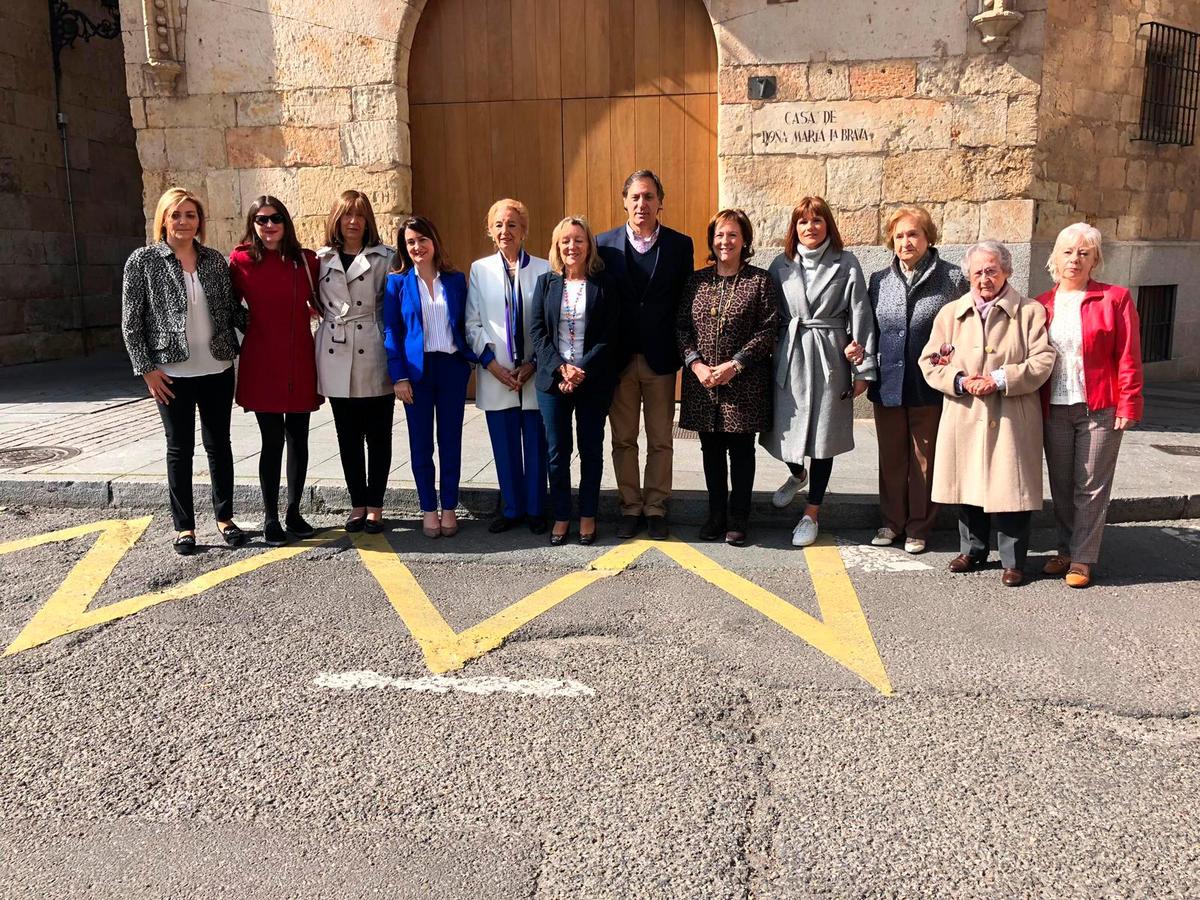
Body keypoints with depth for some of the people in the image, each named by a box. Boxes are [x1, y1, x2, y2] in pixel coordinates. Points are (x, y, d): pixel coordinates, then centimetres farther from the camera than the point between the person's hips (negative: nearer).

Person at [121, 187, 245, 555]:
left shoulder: (215, 260, 6)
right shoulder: (143, 261, -2)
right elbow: (131, 321, -4)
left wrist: (234, 352, 3)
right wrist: (146, 368, -9)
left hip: (217, 370, 3)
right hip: (172, 373, -2)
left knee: (219, 444, 10)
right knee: (180, 448, 6)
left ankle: (224, 517, 24)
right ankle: (184, 526, 17)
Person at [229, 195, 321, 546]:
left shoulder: (306, 260, 3)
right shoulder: (241, 260, -3)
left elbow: (320, 301, 15)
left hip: (300, 362, 3)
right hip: (262, 364, -3)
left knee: (298, 439, 9)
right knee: (273, 441, 0)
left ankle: (294, 513, 23)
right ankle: (270, 518, 12)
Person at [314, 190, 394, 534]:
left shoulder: (385, 257, 0)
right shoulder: (320, 259, 9)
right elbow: (315, 303, 18)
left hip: (374, 356, -3)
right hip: (336, 358, 3)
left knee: (378, 435, 3)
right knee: (348, 436, 9)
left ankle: (374, 506, 13)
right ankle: (358, 504, 20)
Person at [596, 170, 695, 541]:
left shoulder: (680, 244, 1)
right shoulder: (605, 244, 1)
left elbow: (685, 302, 2)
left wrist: (682, 352, -3)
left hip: (661, 358, 0)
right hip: (619, 357, 1)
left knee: (660, 440, 7)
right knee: (623, 439, 8)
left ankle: (655, 507, 19)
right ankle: (630, 506, 20)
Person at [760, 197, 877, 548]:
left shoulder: (846, 264, 0)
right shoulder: (781, 265, 6)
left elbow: (860, 316, -2)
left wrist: (862, 370, -5)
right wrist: (766, 361, -1)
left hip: (829, 358, -2)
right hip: (789, 357, 2)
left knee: (823, 436, 3)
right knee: (785, 426, 8)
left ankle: (811, 513, 17)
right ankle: (797, 474, 44)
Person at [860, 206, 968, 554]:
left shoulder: (952, 279, -3)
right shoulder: (880, 281, 8)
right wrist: (860, 349, -3)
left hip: (929, 386, -3)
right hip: (887, 385, 3)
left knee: (925, 458, 8)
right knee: (891, 457, 13)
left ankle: (919, 527, 21)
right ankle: (892, 521, 27)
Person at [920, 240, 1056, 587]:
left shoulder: (1030, 312, 3)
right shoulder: (951, 313, 11)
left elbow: (1043, 361, -5)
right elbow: (930, 361, 6)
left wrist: (999, 380, -15)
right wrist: (961, 381, -11)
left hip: (1011, 419, -3)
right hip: (964, 418, 3)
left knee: (1009, 489, 0)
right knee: (968, 485, 11)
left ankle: (1013, 560, 14)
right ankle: (972, 550, 28)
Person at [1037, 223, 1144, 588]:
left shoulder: (1115, 298, -1)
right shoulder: (1042, 305, 9)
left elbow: (1128, 358, -4)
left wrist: (1128, 405, -10)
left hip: (1099, 408, -3)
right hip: (1054, 410, 3)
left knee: (1091, 487, 2)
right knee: (1061, 486, 11)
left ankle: (1082, 559, 10)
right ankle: (1065, 550, 24)